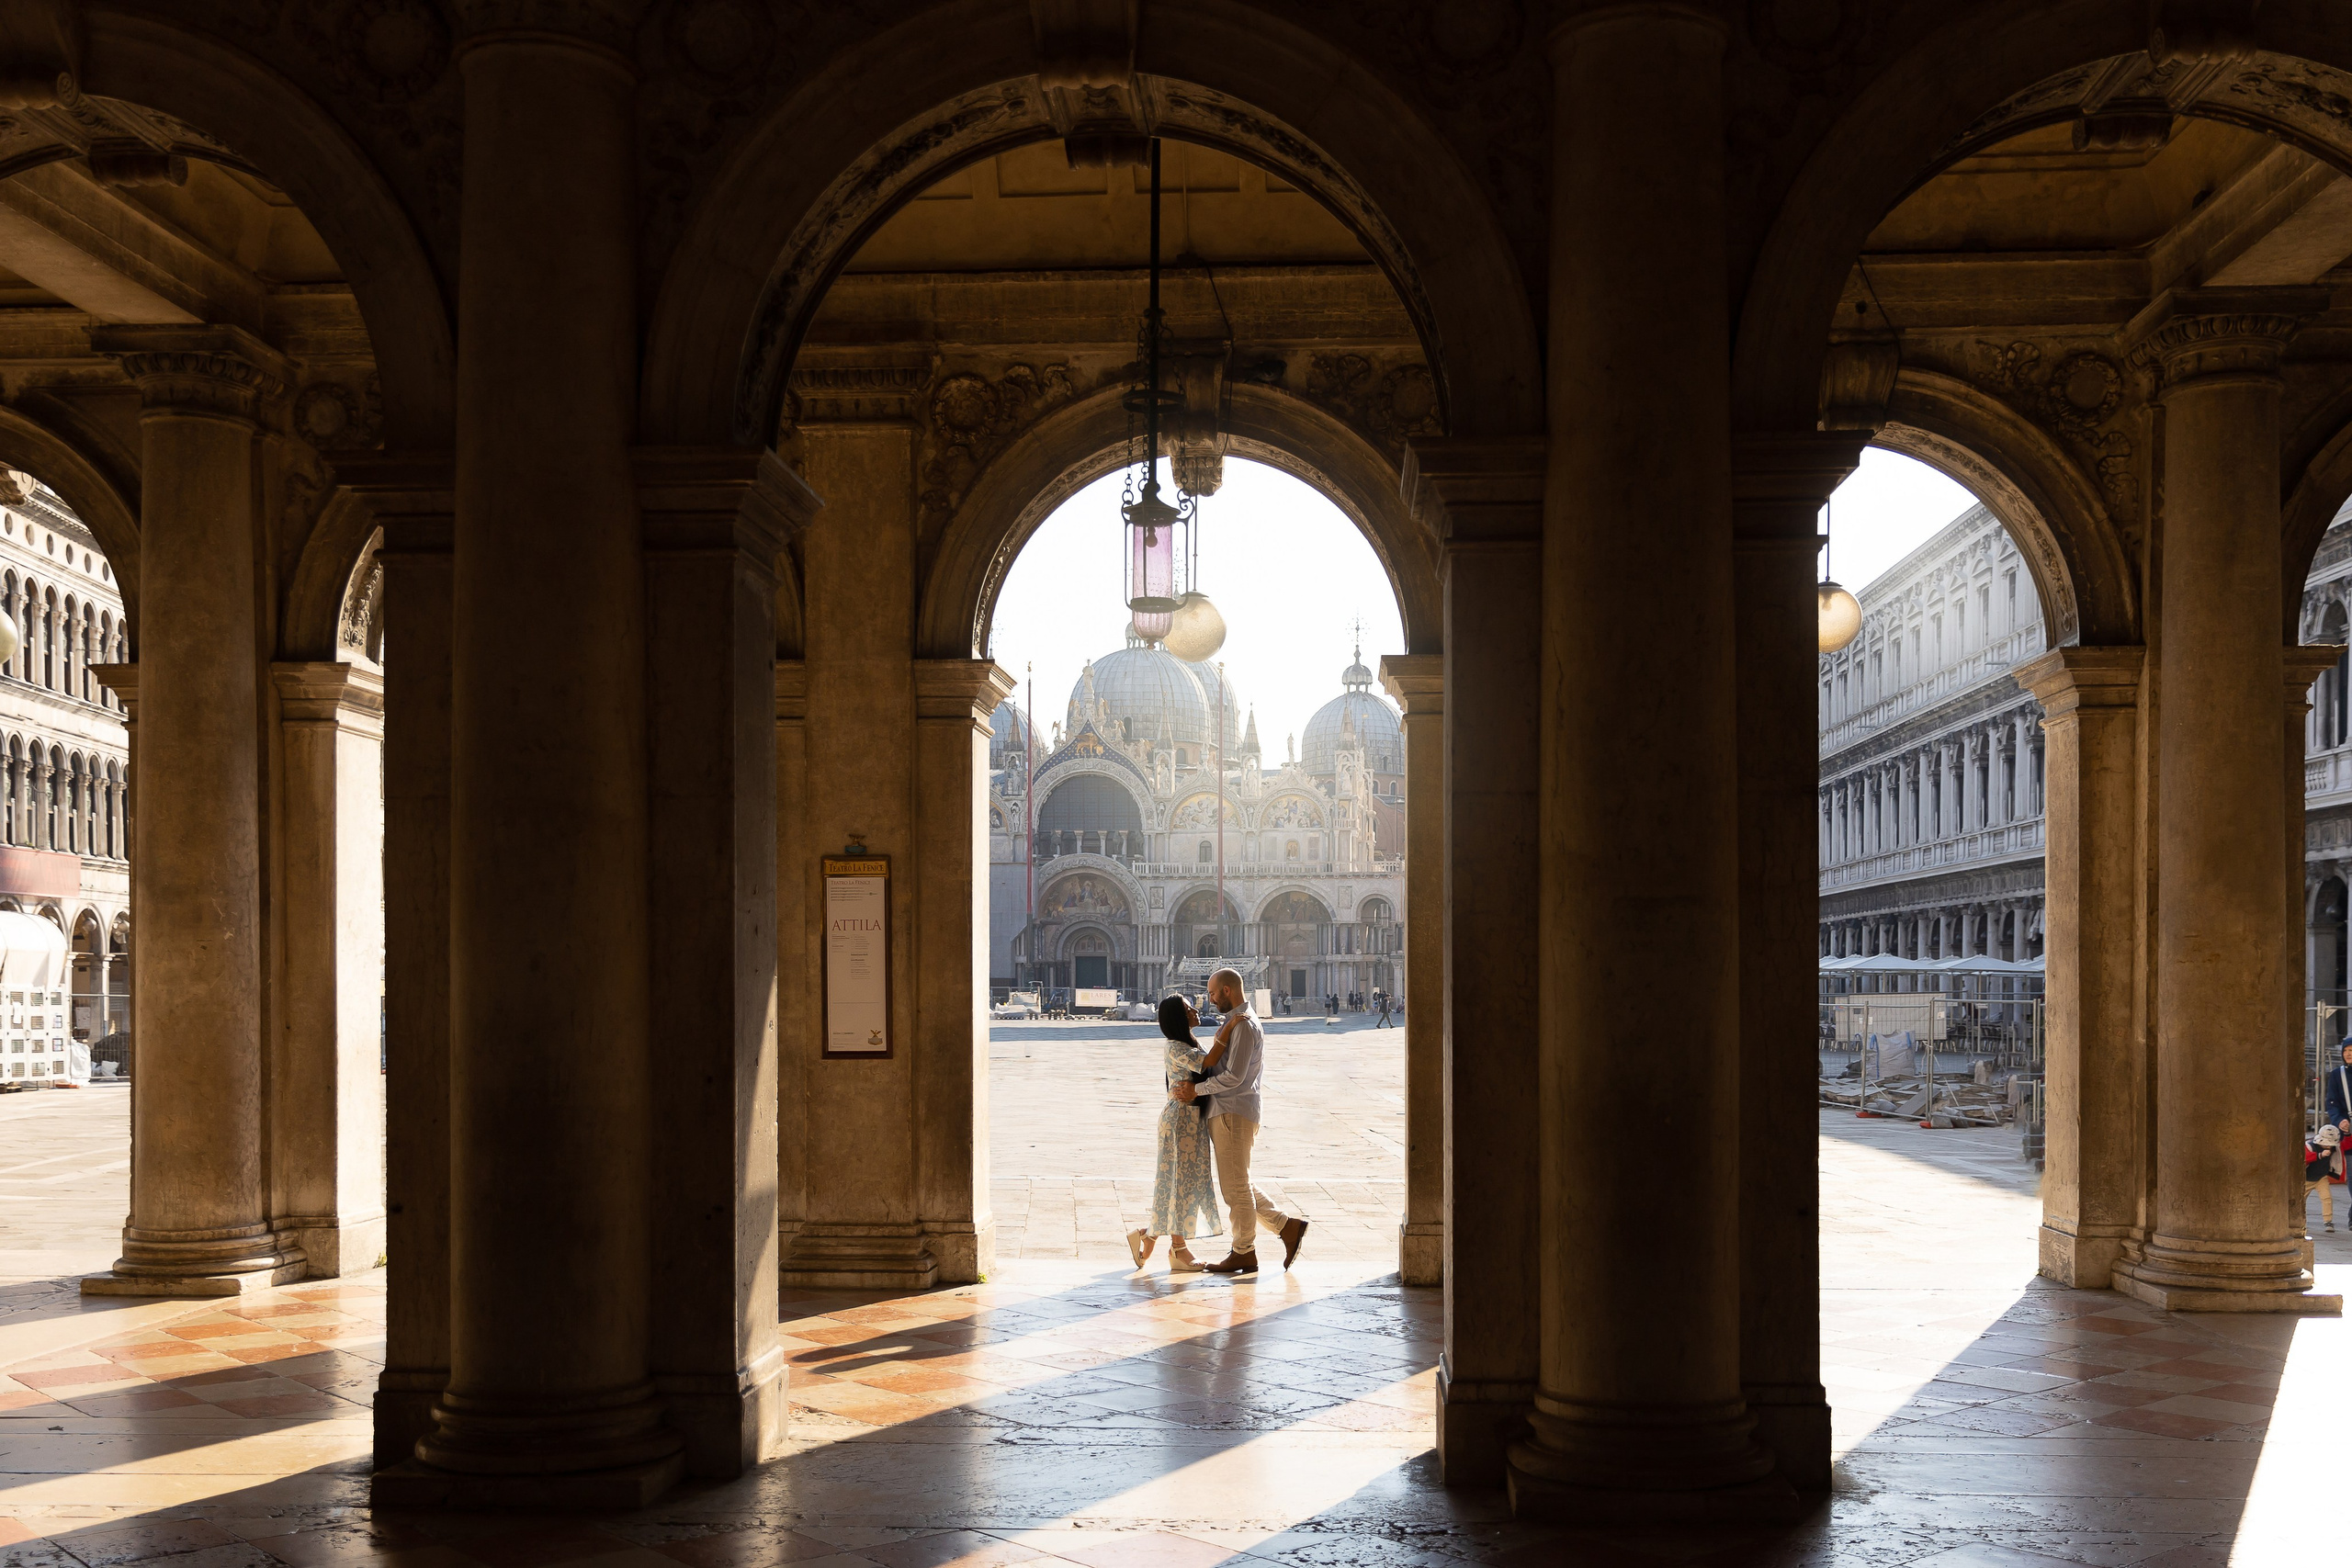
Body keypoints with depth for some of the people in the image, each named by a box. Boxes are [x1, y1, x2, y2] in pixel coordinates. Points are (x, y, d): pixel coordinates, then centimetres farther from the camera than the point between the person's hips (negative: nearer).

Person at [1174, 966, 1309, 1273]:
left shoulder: (1244, 1025, -16)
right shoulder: (1235, 1022, 17)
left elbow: (1234, 1077, -22)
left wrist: (1197, 1090, -16)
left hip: (1234, 1114, -10)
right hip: (1223, 1113, 10)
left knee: (1235, 1186, -2)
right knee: (1237, 1185, 14)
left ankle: (1244, 1253, 7)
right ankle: (1286, 1226, 17)